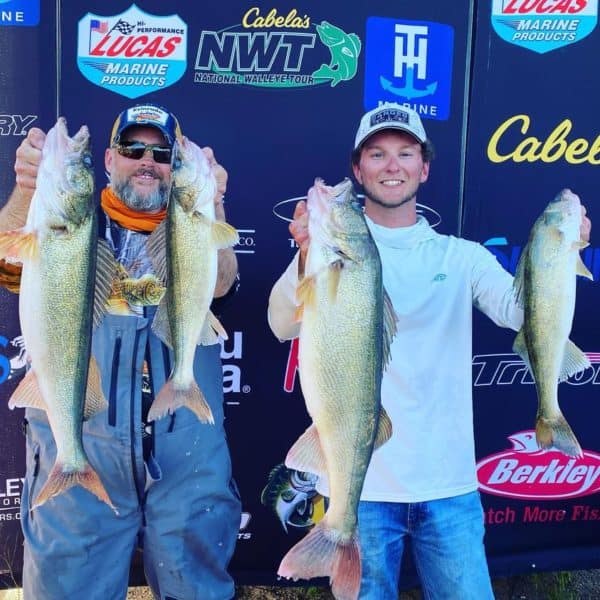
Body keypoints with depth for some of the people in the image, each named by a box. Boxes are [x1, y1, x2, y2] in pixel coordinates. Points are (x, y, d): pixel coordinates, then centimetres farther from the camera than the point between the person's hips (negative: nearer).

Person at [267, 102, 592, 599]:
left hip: (448, 482, 2)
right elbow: (283, 326, -17)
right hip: (360, 480, -1)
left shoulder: (461, 256, 6)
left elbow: (522, 312, -9)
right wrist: (309, 256, -36)